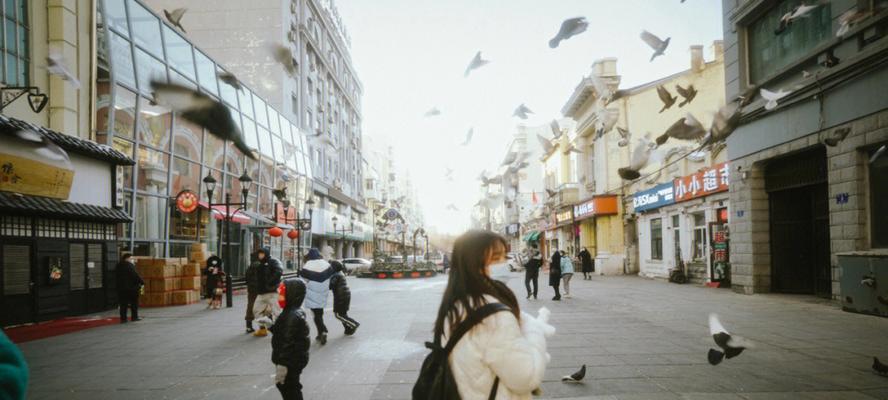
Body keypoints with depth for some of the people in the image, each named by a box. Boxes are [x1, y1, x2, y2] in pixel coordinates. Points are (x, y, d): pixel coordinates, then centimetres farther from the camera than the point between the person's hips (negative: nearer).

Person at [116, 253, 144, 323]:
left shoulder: (119, 265, 10)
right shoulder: (130, 265, -11)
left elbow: (118, 276, 15)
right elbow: (135, 275, -15)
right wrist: (142, 282, -8)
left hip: (121, 288, 6)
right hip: (131, 287, -6)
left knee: (123, 304, 6)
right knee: (134, 302, 7)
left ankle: (123, 318, 3)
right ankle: (134, 317, 9)